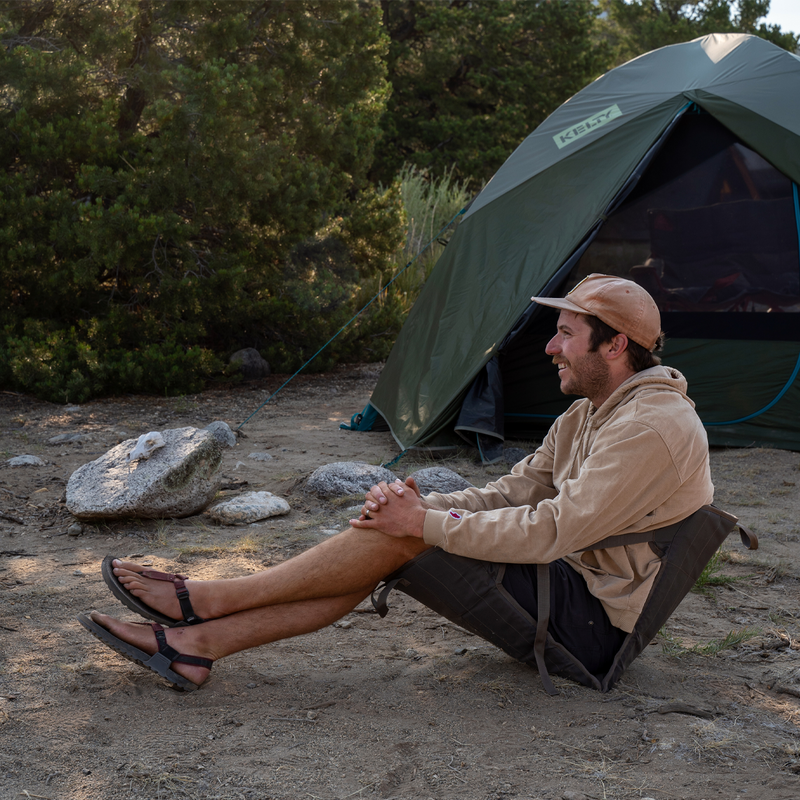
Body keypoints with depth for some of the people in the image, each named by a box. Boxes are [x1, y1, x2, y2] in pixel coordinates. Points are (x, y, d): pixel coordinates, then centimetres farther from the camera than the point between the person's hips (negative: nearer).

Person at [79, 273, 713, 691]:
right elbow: (512, 494, 10)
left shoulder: (651, 426, -20)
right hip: (574, 585, 9)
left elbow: (549, 532, -27)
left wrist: (427, 523, -22)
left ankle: (205, 600, -12)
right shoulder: (589, 414, 12)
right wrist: (423, 506, -9)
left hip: (592, 624, -9)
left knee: (405, 532, -20)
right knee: (400, 522, -8)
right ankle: (196, 643, -12)